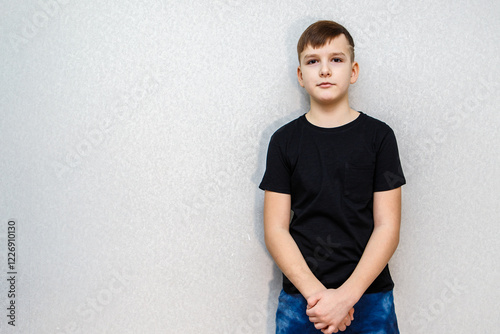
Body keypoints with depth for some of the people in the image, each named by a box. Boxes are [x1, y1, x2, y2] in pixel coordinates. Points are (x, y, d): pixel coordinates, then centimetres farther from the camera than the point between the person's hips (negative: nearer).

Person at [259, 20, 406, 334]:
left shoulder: (378, 135, -2)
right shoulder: (285, 140, 0)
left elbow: (387, 227, -5)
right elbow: (276, 229, -3)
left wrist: (347, 295, -15)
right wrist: (315, 292, -14)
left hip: (370, 297, 0)